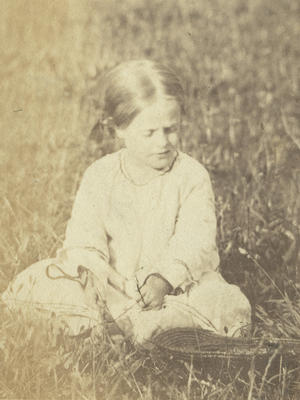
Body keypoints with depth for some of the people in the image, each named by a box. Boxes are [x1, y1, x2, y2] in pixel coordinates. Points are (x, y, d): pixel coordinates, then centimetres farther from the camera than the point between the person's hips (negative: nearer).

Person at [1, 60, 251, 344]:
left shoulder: (192, 175, -6)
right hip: (114, 285, 2)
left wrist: (164, 278, -33)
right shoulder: (99, 177, 0)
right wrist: (97, 276, -26)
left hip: (179, 282, -1)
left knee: (232, 306, -31)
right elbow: (83, 240, -5)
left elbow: (194, 241, -16)